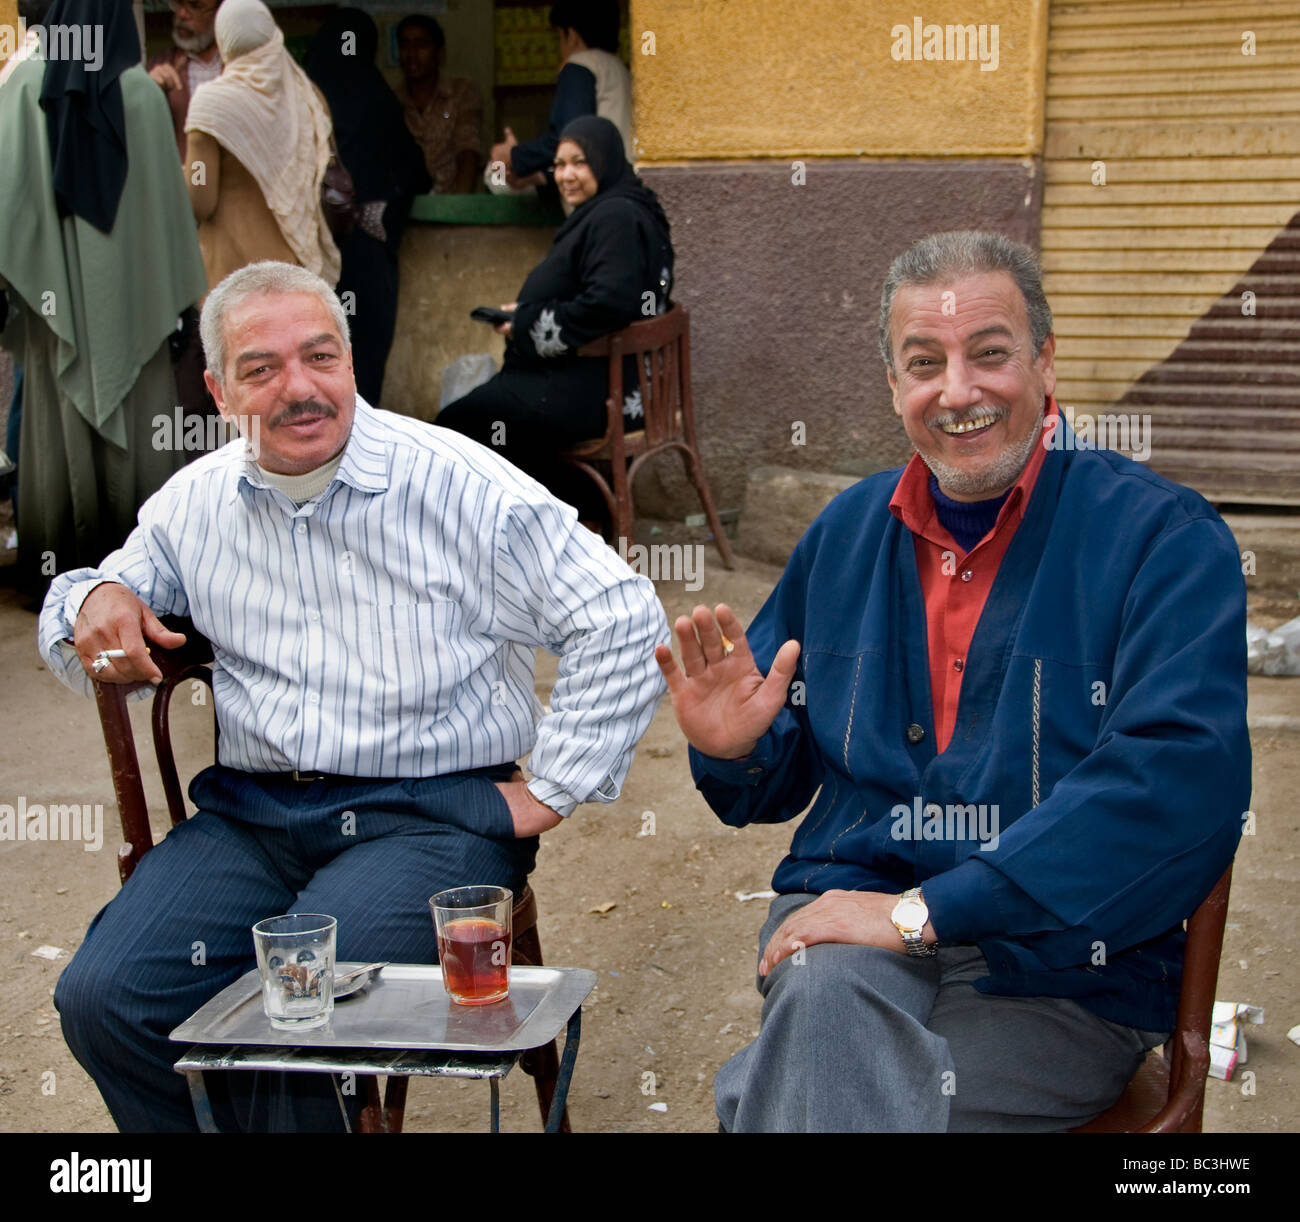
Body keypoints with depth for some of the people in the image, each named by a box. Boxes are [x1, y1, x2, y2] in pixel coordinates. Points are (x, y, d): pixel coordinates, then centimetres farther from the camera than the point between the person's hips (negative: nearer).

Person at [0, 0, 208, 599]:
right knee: (133, 423, 6)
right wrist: (175, 290, 5)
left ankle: (62, 562, 10)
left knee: (62, 423, 7)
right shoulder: (142, 91, -6)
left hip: (55, 283, 1)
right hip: (129, 285, 0)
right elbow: (168, 194, -3)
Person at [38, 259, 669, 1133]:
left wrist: (552, 792, -6)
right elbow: (97, 595, 27)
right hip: (251, 814, 5)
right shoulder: (195, 503, 11)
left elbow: (623, 618, -6)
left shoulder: (458, 485, -5)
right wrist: (96, 601, 0)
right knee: (102, 999, -17)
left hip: (430, 815, -4)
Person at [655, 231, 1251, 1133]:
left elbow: (1181, 785, -18)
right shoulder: (849, 529, 12)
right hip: (850, 927, 4)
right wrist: (735, 751, -5)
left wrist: (924, 911, -21)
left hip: (1061, 968, -3)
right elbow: (783, 779, 20)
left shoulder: (1166, 538, -4)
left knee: (783, 1088, -28)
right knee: (823, 994, -31)